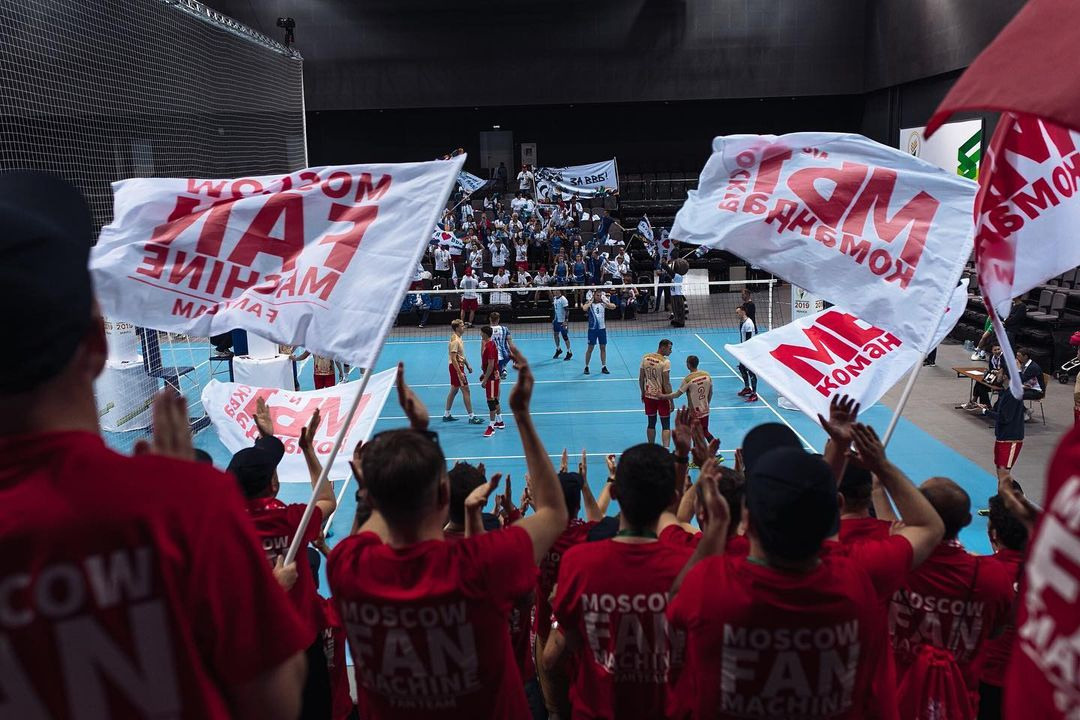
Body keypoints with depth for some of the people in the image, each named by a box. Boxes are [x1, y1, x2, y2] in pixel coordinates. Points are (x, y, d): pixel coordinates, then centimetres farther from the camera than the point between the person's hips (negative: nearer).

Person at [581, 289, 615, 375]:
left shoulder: (603, 303, 4)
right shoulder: (589, 303, -5)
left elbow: (613, 307, -9)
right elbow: (584, 308, -27)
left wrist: (604, 301, -11)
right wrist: (591, 301, -16)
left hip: (602, 328, 3)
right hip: (592, 329, -3)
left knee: (603, 348, 6)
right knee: (590, 348, 1)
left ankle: (604, 367, 14)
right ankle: (586, 367, 11)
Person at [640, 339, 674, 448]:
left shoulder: (645, 358, 0)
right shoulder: (665, 362, -17)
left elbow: (641, 379, 6)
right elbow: (666, 384, -17)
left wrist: (643, 393, 17)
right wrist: (671, 400, -9)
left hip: (648, 395, 5)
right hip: (662, 397, -5)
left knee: (651, 423, 16)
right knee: (666, 426, 2)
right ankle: (665, 450, -9)